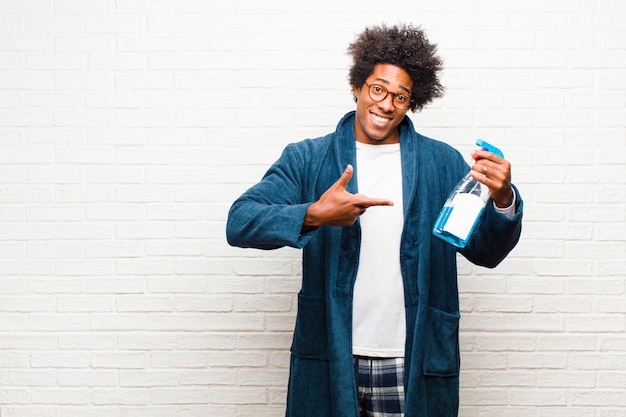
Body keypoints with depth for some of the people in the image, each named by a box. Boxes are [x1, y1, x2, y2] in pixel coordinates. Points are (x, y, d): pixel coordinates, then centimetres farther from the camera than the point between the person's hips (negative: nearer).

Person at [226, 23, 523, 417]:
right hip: (329, 358, -1)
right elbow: (240, 222, -10)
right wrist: (314, 215, -26)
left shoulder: (443, 163, 2)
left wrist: (502, 200, -18)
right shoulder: (308, 159, 0)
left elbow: (486, 252, 3)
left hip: (415, 364, 1)